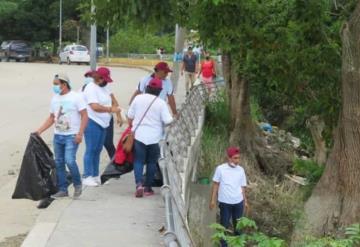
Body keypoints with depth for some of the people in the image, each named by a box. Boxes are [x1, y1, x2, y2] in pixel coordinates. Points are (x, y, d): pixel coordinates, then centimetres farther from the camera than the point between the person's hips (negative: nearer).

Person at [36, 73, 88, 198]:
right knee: (59, 163, 7)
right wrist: (39, 131, 9)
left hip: (72, 136, -6)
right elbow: (51, 118, 18)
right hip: (57, 136, 7)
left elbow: (84, 116, -10)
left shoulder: (76, 97, -8)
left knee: (69, 161, -18)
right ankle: (63, 189, 16)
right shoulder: (55, 99, 11)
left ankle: (77, 185, 4)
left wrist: (80, 134, -19)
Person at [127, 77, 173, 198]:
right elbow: (168, 121, -10)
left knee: (138, 161, 7)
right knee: (151, 162, 12)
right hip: (154, 138, -1)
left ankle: (139, 184, -13)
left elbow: (130, 116, 6)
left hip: (139, 136, 1)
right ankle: (147, 187, 16)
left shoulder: (138, 98, -1)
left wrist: (132, 127, 23)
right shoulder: (161, 103, -8)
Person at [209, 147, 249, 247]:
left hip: (238, 202, 3)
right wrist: (213, 200, -2)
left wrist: (245, 201, 8)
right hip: (225, 202, -3)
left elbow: (242, 187, 7)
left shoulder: (241, 170, -1)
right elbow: (215, 185, -2)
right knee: (224, 225, 8)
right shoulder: (220, 169, -11)